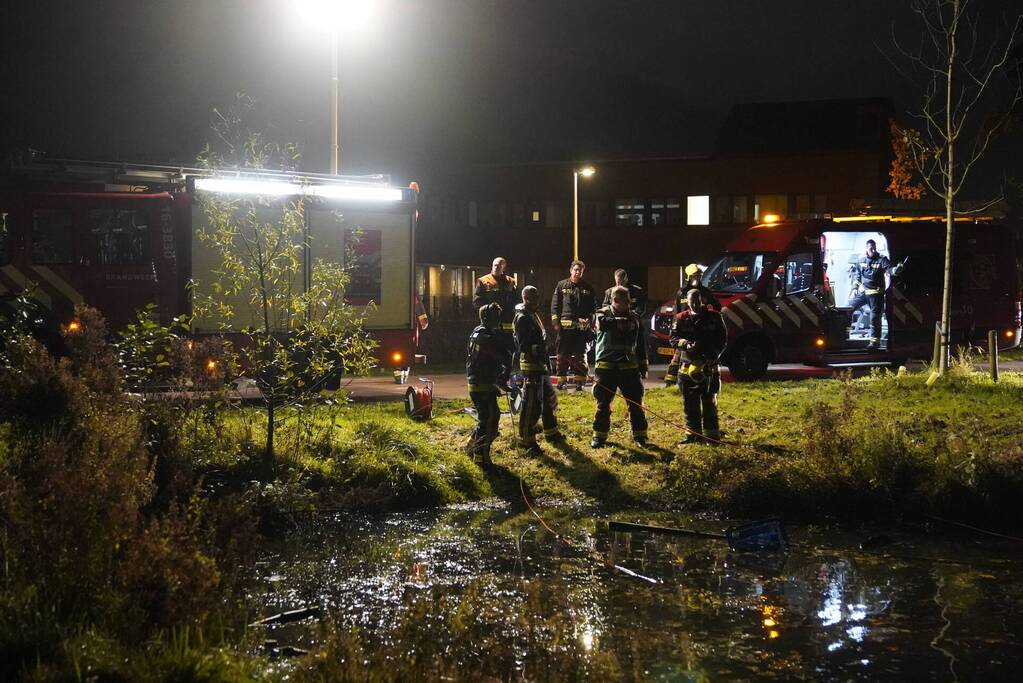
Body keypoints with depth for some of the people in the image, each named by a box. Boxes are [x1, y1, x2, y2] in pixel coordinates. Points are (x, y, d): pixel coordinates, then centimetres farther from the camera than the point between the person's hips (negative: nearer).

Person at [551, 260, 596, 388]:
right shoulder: (562, 286, 7)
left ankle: (580, 379, 8)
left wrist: (589, 319, -4)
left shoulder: (588, 288, 10)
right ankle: (562, 379, 5)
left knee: (580, 355, 3)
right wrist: (556, 322, -3)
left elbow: (594, 306, 12)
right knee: (563, 355, 0)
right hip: (565, 326, -1)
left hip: (582, 326, 1)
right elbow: (555, 305, 6)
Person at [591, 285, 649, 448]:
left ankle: (640, 436, 10)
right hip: (606, 366, -2)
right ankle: (599, 436, 12)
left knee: (636, 403, 1)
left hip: (629, 367, 2)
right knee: (603, 403, 2)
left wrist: (643, 365, 15)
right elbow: (603, 323, -25)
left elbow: (641, 344, 18)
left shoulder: (634, 318, 12)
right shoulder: (604, 313, 1)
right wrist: (621, 322, -30)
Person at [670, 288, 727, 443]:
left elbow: (722, 339, 2)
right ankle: (693, 433, 14)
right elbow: (674, 339, 1)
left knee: (709, 402, 3)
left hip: (709, 367, -2)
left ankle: (711, 434, 8)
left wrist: (714, 355, -14)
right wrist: (686, 344, -19)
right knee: (690, 403, 5)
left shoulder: (714, 317, 2)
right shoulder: (681, 319, 6)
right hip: (688, 365, 2)